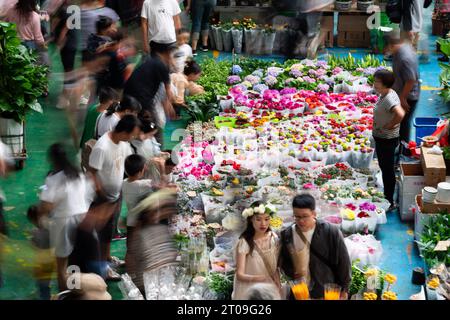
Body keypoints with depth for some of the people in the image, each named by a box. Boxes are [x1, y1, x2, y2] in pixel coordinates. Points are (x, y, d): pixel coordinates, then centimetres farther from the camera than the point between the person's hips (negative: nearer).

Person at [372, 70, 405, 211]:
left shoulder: (389, 99, -28)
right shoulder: (384, 95, 3)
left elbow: (400, 114, -45)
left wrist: (390, 125, -29)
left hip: (387, 140, -10)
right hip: (381, 137, 10)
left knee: (388, 170, 3)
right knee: (384, 167, 23)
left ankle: (390, 202, 14)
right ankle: (387, 195, 38)